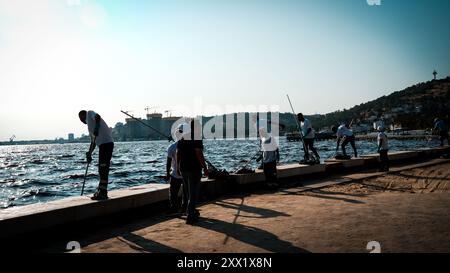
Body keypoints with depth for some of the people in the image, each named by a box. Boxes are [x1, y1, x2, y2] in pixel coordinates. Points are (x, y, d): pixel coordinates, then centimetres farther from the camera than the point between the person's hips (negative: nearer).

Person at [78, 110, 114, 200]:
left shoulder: (90, 113, 7)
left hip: (106, 142, -10)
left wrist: (97, 127, -31)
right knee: (102, 169, 15)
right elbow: (93, 141, 30)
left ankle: (103, 193, -7)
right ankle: (102, 191, 25)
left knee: (103, 169, -9)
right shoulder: (90, 125, 30)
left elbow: (97, 117, -17)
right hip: (103, 144, 10)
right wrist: (89, 153, 26)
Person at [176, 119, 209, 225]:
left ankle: (193, 212, 33)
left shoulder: (182, 138, 9)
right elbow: (199, 154, -19)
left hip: (183, 169, 7)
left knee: (190, 192, 21)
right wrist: (205, 167, -14)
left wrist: (178, 167, 18)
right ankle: (190, 217, 0)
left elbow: (178, 153, 10)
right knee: (193, 193, 0)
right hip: (194, 169, -7)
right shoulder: (197, 138, -12)